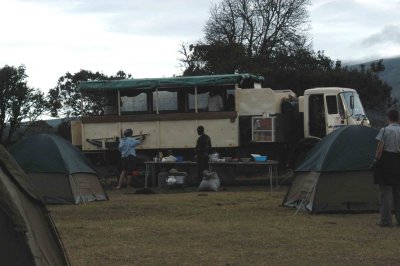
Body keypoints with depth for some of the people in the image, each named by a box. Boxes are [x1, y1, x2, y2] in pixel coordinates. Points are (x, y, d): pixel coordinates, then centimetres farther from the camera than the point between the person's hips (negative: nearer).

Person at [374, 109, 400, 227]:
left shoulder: (384, 131, -8)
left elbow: (380, 148, -11)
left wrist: (376, 160, -1)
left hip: (386, 160, -4)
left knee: (385, 191, 0)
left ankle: (386, 219, -1)